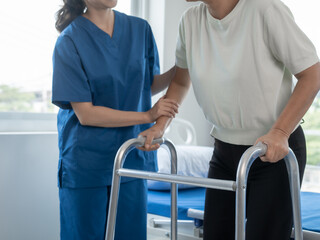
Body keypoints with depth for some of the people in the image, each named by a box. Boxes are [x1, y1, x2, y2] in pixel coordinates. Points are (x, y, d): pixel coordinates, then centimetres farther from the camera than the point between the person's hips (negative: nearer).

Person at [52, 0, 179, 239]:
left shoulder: (140, 29, 3)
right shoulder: (70, 42, -11)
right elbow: (85, 114, -15)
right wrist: (147, 115, -16)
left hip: (133, 156, 4)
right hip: (87, 163, -4)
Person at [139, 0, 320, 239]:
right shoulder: (191, 20, -1)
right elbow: (180, 80, 15)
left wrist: (279, 133, -22)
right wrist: (160, 125, 3)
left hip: (276, 151, -5)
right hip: (224, 150, 5)